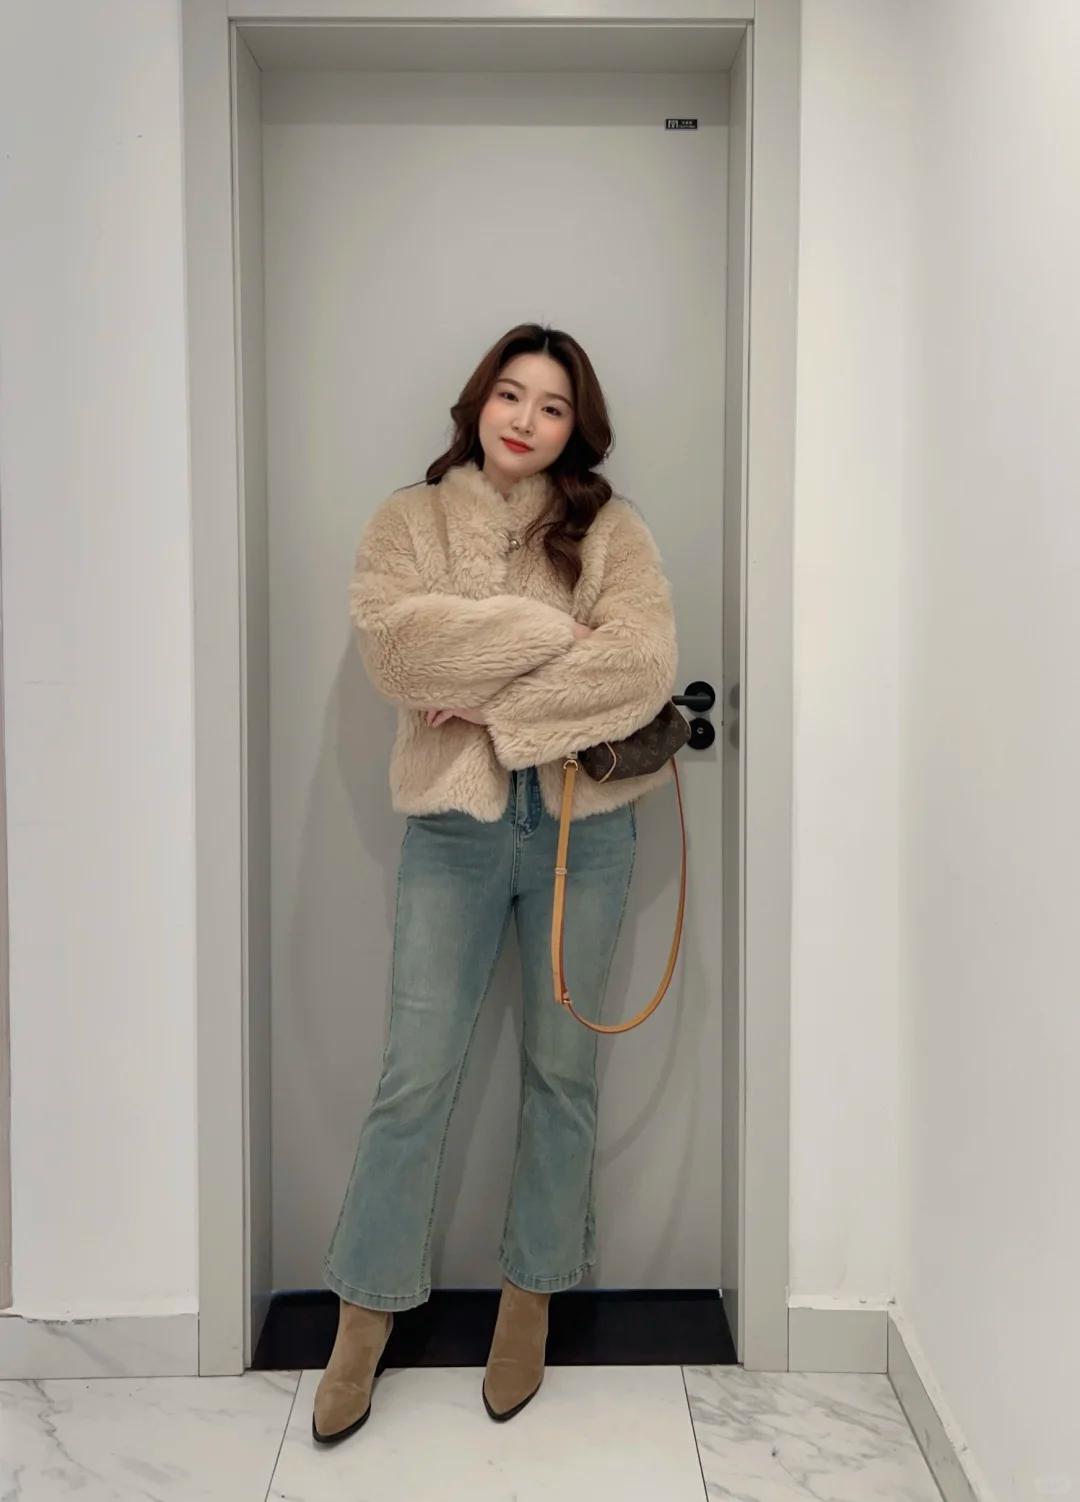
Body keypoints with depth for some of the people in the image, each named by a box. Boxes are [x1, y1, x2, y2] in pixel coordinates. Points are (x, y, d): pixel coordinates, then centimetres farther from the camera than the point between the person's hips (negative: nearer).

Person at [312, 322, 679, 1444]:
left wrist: (489, 692, -14)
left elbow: (646, 659, -12)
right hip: (453, 825, 0)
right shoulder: (408, 520, 5)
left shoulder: (611, 528, 4)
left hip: (584, 823, 1)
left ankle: (531, 1296, 29)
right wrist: (555, 635, -14)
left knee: (562, 1070, 11)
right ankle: (364, 1318, 20)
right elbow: (393, 640, -13)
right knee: (415, 1077, 2)